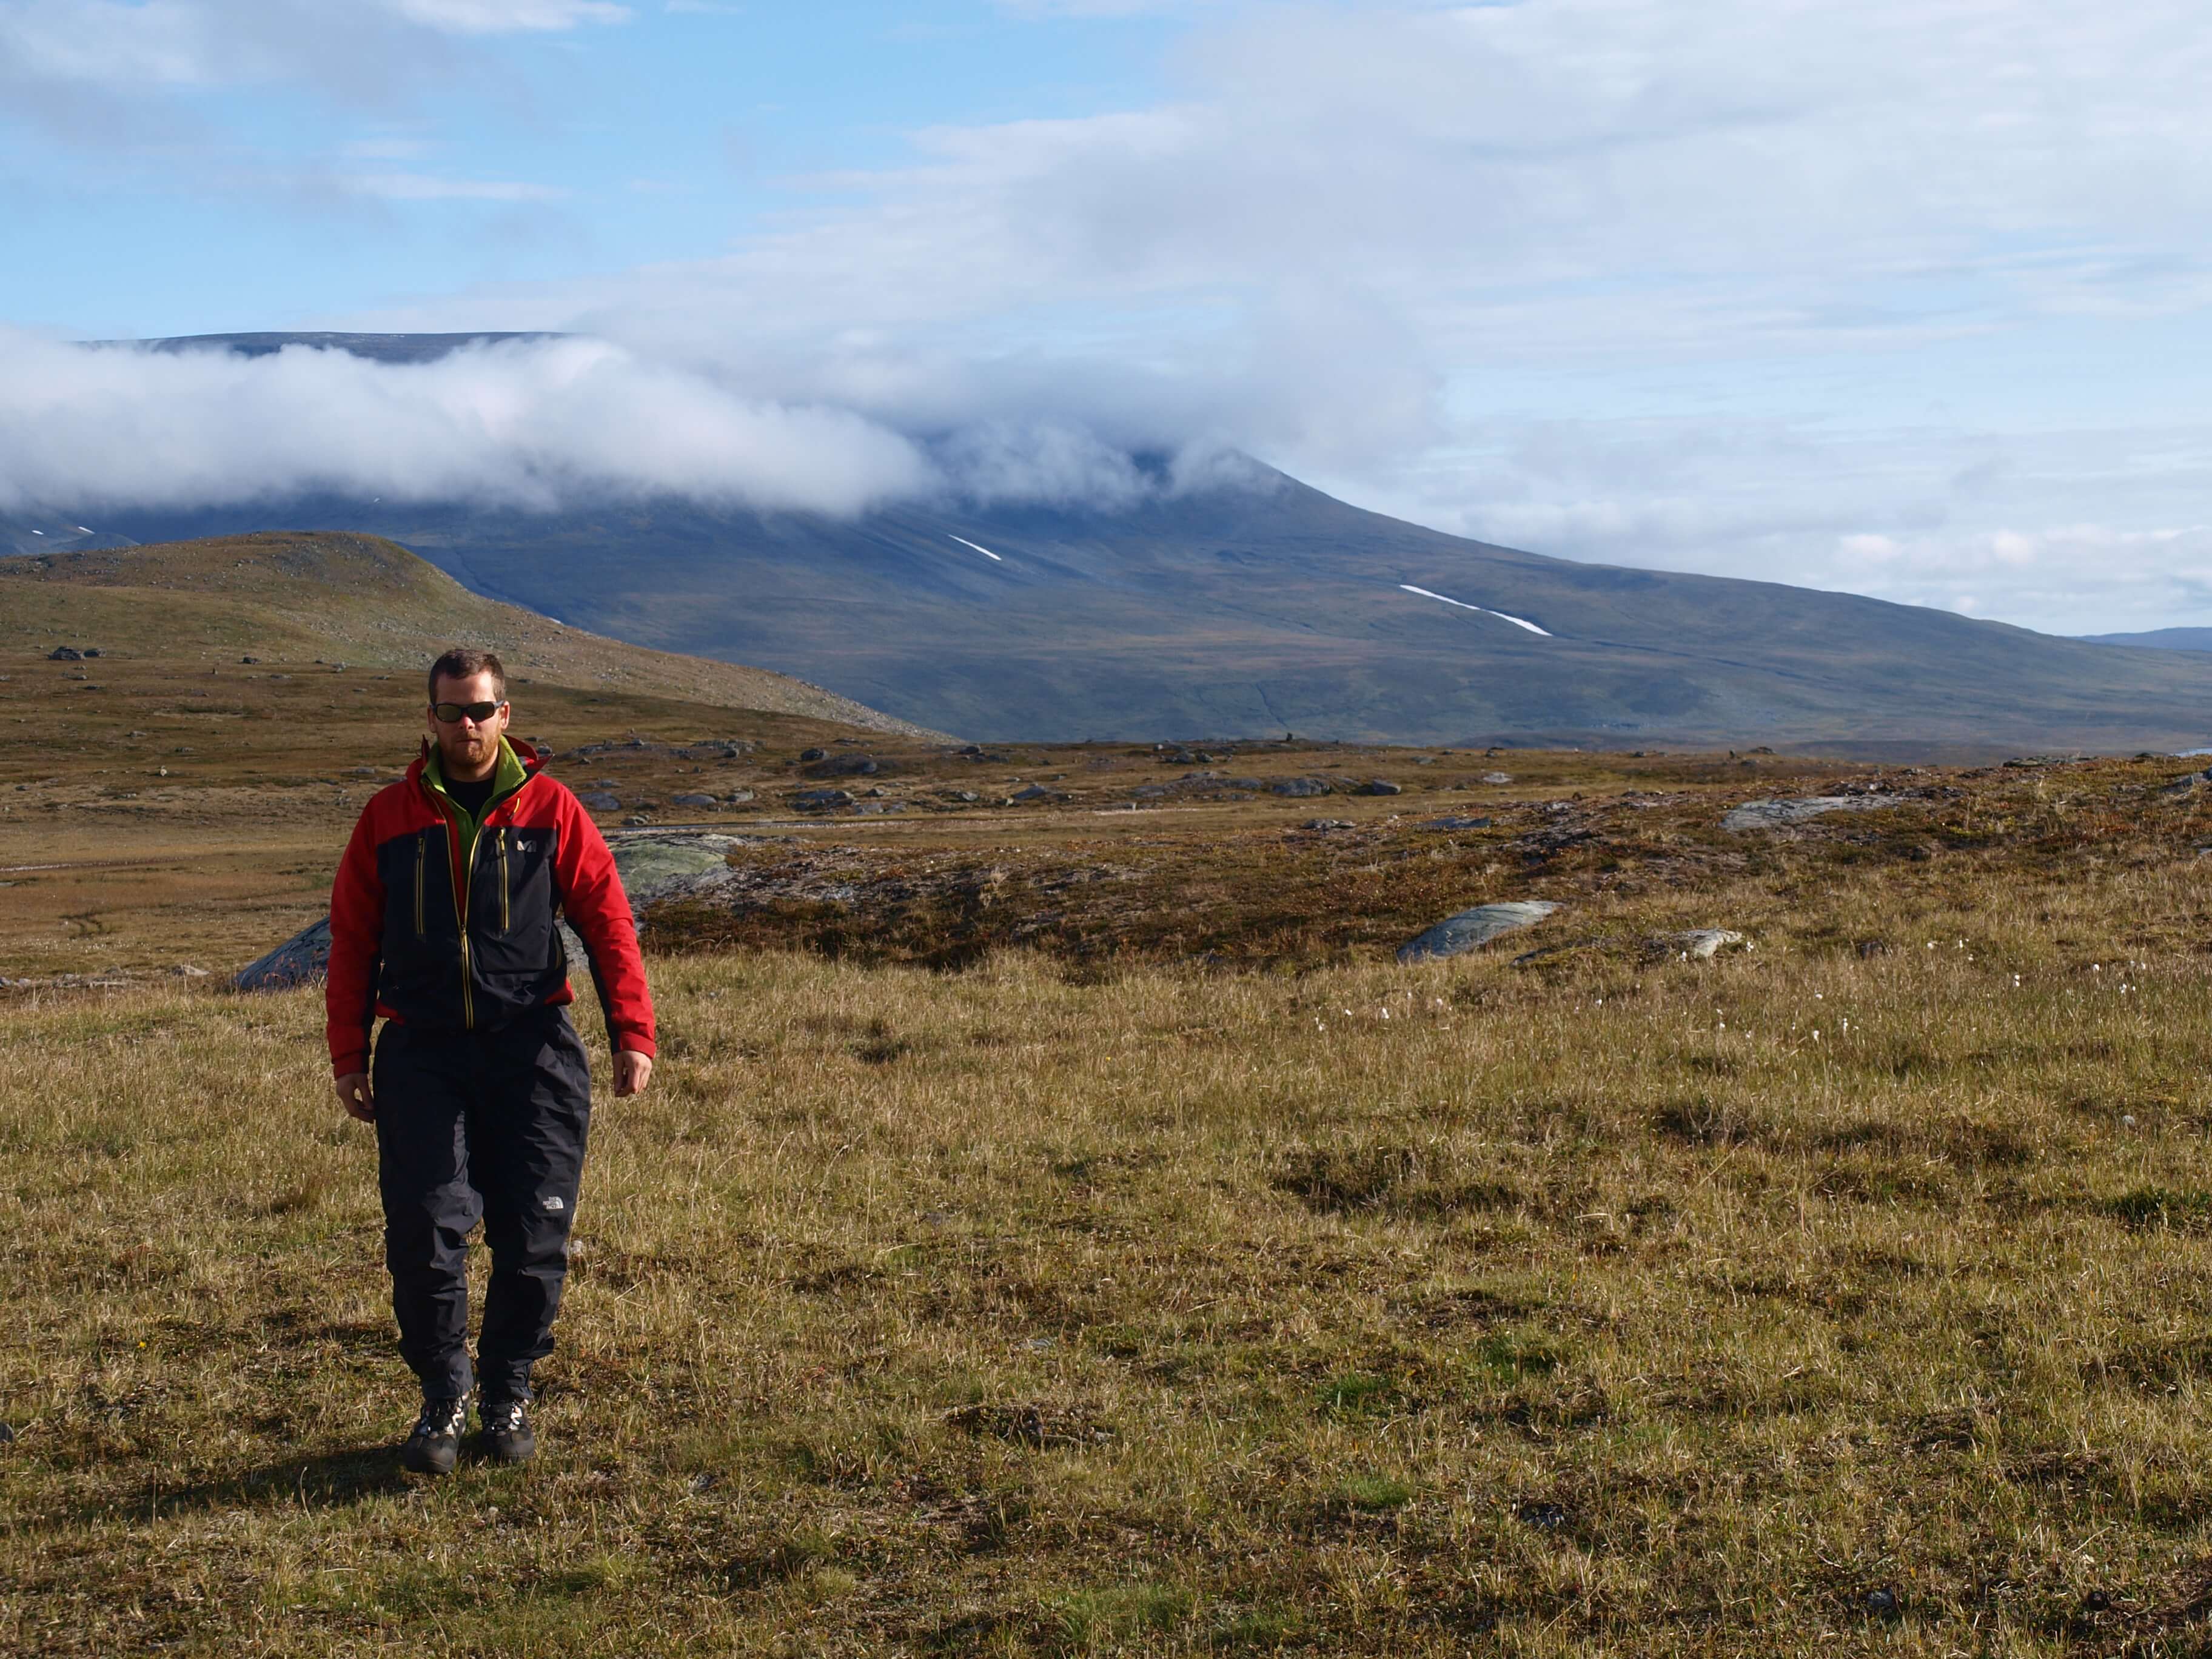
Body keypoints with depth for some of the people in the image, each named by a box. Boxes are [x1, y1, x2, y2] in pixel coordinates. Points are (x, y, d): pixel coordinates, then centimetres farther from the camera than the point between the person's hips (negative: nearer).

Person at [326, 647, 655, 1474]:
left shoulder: (550, 810, 3)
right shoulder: (388, 817, 7)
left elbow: (608, 921, 2)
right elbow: (352, 941, 11)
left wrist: (632, 1033, -7)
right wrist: (348, 1056, 5)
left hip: (531, 1047, 0)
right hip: (423, 1051, 1)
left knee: (533, 1237, 0)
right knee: (423, 1234, -7)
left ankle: (508, 1393, 21)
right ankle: (442, 1397, 14)